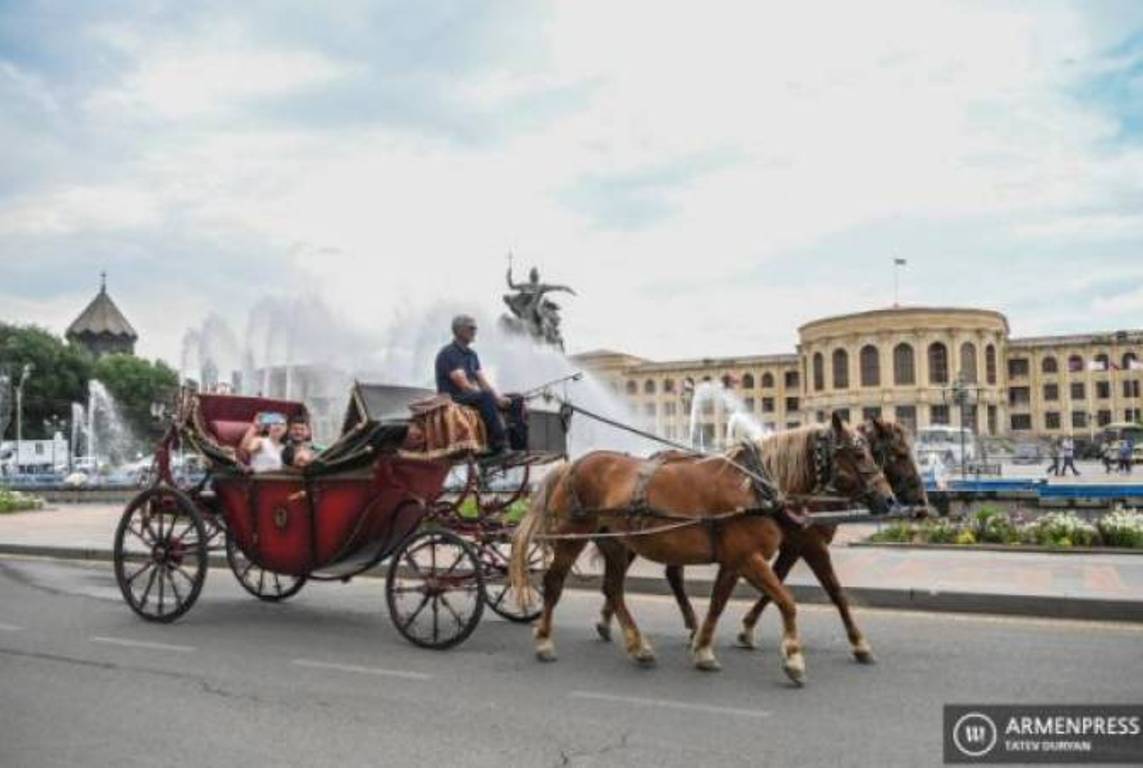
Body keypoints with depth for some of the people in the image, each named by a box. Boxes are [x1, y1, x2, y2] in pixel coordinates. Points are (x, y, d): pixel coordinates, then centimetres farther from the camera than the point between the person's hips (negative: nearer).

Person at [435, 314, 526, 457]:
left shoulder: (471, 354, 16)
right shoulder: (448, 353, -11)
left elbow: (483, 382, 11)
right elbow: (464, 385, -20)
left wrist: (499, 397, -8)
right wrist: (494, 398, -21)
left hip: (473, 396, 8)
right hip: (452, 399, -8)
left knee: (516, 401, -5)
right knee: (486, 397, -37)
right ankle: (499, 446, -40)